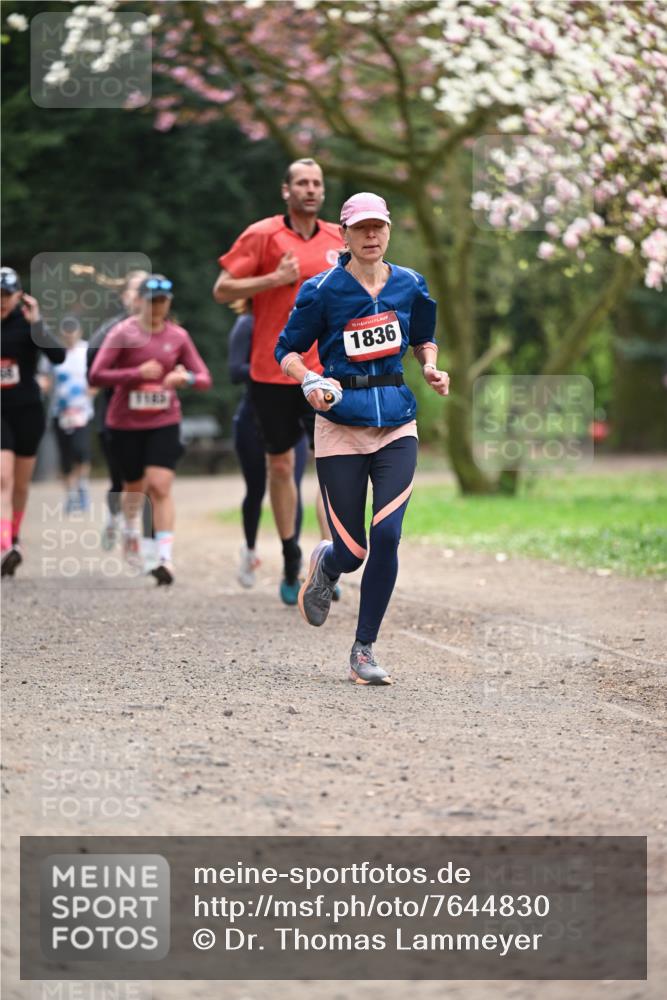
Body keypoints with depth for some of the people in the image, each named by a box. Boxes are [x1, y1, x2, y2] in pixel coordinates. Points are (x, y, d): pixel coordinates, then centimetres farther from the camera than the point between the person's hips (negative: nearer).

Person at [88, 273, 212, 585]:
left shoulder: (178, 336, 2)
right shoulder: (123, 333, -6)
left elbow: (204, 379, 4)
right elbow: (96, 376, -13)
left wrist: (186, 378, -19)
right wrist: (138, 373, -21)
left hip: (164, 422, 0)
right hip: (126, 423, 0)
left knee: (160, 486, -15)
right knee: (135, 487, 15)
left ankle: (165, 559, -21)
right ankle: (130, 533, 47)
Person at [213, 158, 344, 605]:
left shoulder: (339, 239, 8)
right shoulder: (263, 235, -3)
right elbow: (222, 289, -5)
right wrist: (275, 279, -16)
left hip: (324, 370, 2)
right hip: (273, 370, -1)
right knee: (281, 464, 8)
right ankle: (291, 559, 24)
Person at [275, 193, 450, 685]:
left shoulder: (410, 285, 6)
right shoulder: (323, 290, -4)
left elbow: (424, 337, 24)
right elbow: (288, 350, 3)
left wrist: (431, 367, 3)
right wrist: (310, 382, -16)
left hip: (397, 426, 2)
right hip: (341, 423, -2)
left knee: (386, 536, -13)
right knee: (352, 552, -4)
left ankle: (365, 650, 1)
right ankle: (324, 565, 37)